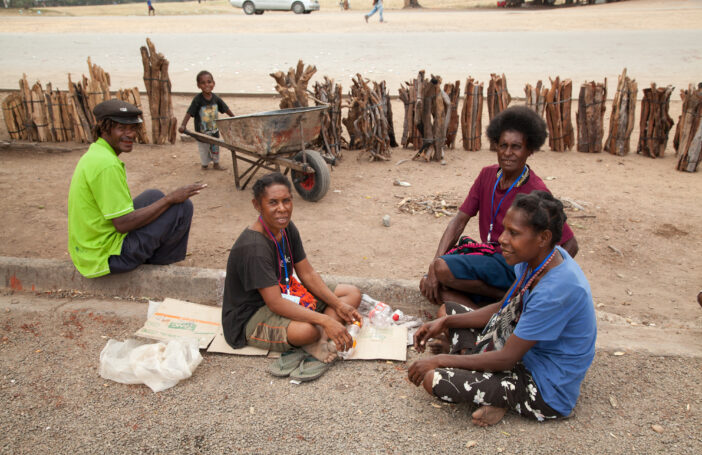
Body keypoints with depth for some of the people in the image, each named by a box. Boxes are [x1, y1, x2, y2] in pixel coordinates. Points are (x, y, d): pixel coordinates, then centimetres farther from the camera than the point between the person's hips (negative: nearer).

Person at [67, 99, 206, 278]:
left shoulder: (93, 154, 9)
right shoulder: (107, 164, -23)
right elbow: (123, 223, -24)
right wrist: (171, 199, -18)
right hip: (107, 256, -10)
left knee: (154, 196, 21)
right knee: (182, 206, -8)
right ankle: (156, 263, 11)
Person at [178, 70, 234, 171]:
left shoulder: (216, 98, -8)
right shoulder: (198, 99, -20)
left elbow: (226, 109, 7)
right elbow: (189, 113, -23)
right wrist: (183, 125, -34)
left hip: (214, 129, 4)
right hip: (202, 131, -3)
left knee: (215, 147, 18)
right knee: (204, 148, 11)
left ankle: (216, 163, 36)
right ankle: (205, 165, 32)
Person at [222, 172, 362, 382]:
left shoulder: (287, 229, -1)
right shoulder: (253, 248, -28)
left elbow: (308, 274, 3)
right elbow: (275, 304, -31)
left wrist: (339, 305, -8)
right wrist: (325, 320, -35)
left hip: (286, 295, 10)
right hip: (251, 317, -10)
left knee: (352, 294, 0)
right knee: (307, 329, -42)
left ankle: (316, 345, -20)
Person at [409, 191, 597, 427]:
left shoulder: (557, 289, -32)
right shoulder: (536, 258, -5)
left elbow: (507, 358, -26)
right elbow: (502, 310, 8)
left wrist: (440, 360, -18)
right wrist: (444, 322, -1)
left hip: (547, 390, -9)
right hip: (528, 352, 9)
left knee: (433, 379, -24)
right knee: (448, 309, 11)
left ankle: (503, 397, -6)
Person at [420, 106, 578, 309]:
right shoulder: (487, 175, 4)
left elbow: (570, 245, -12)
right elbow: (459, 221, 1)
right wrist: (434, 264, -10)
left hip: (512, 264, -7)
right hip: (487, 256, 7)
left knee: (445, 268, -26)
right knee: (428, 284, -11)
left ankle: (503, 296, -8)